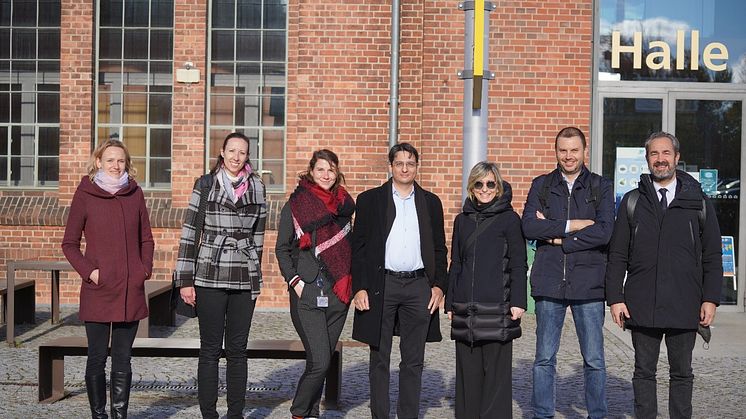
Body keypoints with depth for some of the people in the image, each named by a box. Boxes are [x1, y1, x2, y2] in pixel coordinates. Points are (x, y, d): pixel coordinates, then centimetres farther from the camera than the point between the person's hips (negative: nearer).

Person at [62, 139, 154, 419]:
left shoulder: (135, 193, 8)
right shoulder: (85, 195, 0)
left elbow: (146, 239, 16)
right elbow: (69, 243, 3)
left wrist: (145, 268, 1)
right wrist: (88, 271, -10)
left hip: (131, 291, 3)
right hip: (97, 291, -2)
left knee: (123, 360, 8)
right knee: (97, 359, 3)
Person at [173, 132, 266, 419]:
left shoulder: (257, 188, 8)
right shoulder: (205, 185, 0)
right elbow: (189, 232, -1)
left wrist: (256, 275, 13)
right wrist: (185, 279, -5)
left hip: (245, 280, 2)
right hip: (210, 277, -2)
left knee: (237, 349, 8)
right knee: (210, 349, 3)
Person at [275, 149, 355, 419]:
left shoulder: (345, 205, 11)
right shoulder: (295, 205, 0)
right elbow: (281, 248, 3)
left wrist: (351, 282, 8)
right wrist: (294, 280, -7)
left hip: (338, 293, 4)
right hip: (307, 293, -4)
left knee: (323, 361, 8)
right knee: (319, 361, -11)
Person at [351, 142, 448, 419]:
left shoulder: (430, 202, 11)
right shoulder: (370, 200, 4)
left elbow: (439, 248, 12)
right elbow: (358, 247, 2)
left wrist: (439, 285, 1)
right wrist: (359, 288, -6)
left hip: (419, 286, 2)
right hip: (381, 285, -2)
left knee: (413, 361, 7)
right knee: (379, 360, 5)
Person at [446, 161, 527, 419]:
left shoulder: (509, 219, 1)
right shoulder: (462, 220, 14)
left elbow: (518, 265, -1)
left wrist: (518, 301, -10)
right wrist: (450, 303, 13)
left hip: (496, 310, -4)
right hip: (465, 309, 4)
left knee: (495, 372, -1)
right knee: (467, 372, 7)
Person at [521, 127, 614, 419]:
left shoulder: (601, 187, 5)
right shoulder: (541, 185, 8)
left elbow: (605, 231, -10)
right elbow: (528, 226, -7)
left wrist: (559, 238, -10)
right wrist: (571, 225, -12)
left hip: (588, 284, -1)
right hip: (549, 283, 1)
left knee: (594, 360, 6)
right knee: (544, 358, 9)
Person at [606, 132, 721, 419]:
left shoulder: (698, 202, 6)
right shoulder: (633, 201, 6)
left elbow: (712, 256, 6)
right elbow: (617, 256, 5)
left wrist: (711, 299, -2)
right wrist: (615, 298, -2)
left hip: (684, 306, 0)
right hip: (642, 306, 0)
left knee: (682, 373, 9)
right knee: (644, 372, 8)